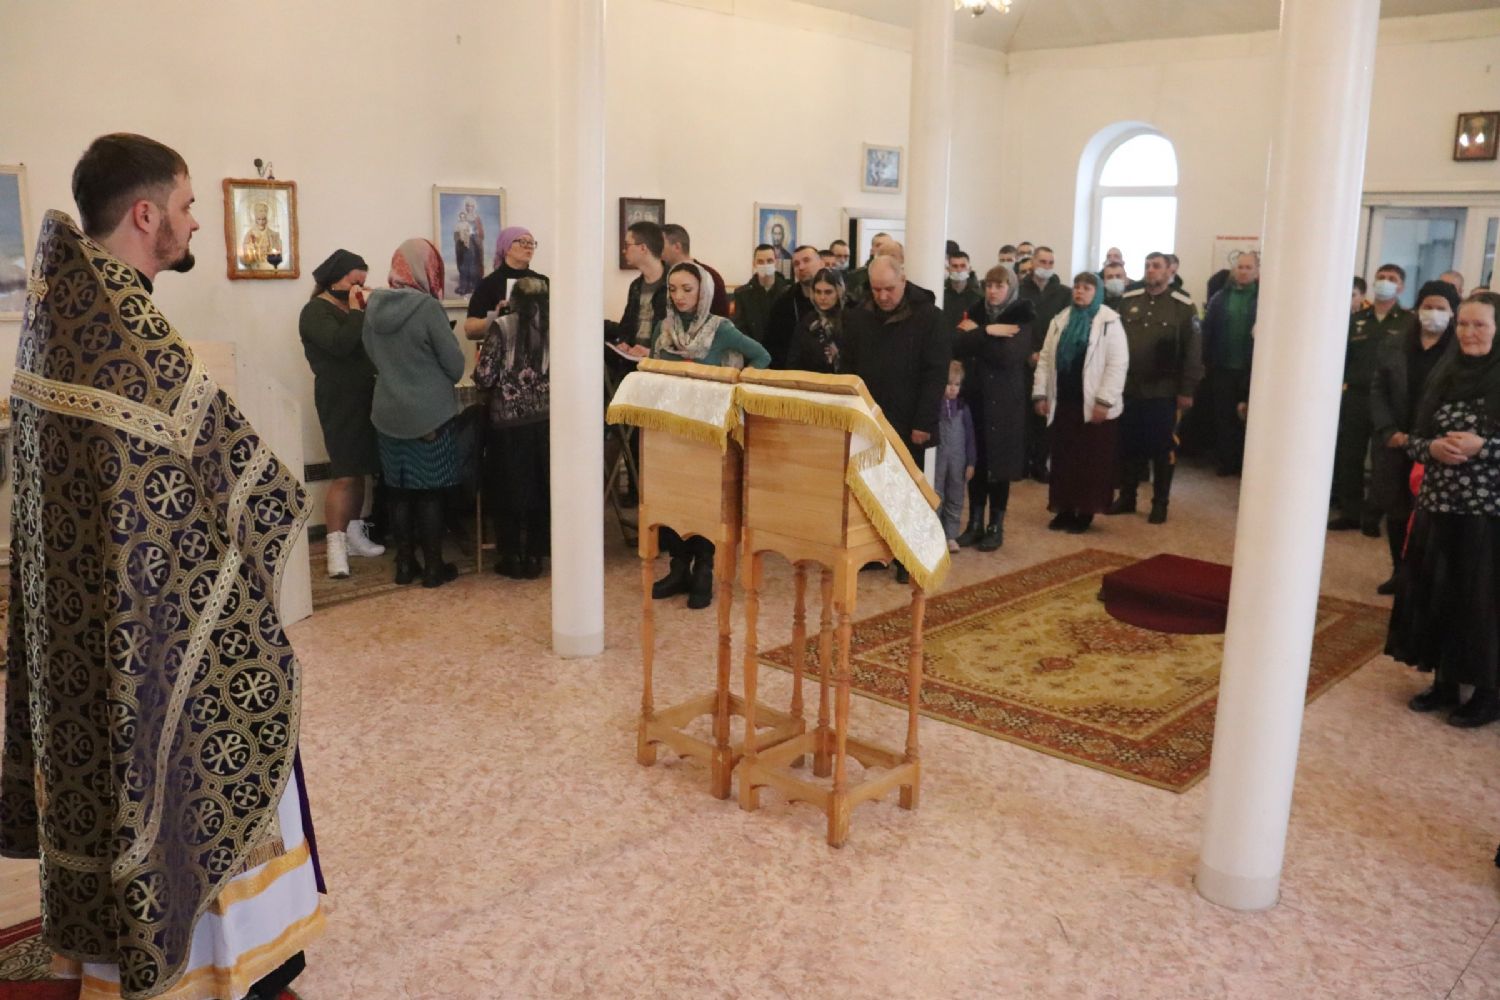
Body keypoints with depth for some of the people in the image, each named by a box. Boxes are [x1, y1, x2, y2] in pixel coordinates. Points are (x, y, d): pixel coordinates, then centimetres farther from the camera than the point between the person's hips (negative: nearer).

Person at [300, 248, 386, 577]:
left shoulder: (352, 307, 17)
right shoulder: (316, 311, -7)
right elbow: (340, 344, -24)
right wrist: (357, 311, -16)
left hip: (364, 397, 8)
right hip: (339, 401, -8)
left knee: (360, 471, 12)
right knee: (344, 475, -12)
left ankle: (353, 535, 21)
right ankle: (336, 547, -10)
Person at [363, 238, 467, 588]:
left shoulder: (374, 304, -1)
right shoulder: (428, 308, -16)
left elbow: (372, 354, 12)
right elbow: (455, 365, -10)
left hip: (389, 413, 5)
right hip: (430, 413, -5)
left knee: (400, 491, 13)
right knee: (430, 492, 4)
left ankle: (405, 564, 20)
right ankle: (433, 567, 11)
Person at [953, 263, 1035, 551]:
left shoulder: (1021, 319, -3)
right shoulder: (976, 313, 9)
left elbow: (1009, 355, -18)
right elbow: (956, 347, -3)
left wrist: (975, 334, -12)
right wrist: (986, 333, -16)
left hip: (1006, 401, -3)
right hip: (976, 396, 3)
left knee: (999, 464, 2)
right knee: (976, 463, 2)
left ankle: (996, 526, 12)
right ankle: (975, 523, 14)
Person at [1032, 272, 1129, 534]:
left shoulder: (1110, 322, -6)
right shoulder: (1060, 321, 10)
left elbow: (1118, 364, -11)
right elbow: (1046, 358, 9)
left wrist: (1104, 400, -17)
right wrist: (1040, 393, 2)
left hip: (1093, 405, -4)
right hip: (1063, 402, 5)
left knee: (1091, 461, 4)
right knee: (1063, 458, 9)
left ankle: (1085, 513, 13)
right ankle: (1064, 510, 19)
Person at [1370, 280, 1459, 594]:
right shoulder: (1394, 345, 9)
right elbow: (1378, 390, 7)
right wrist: (1388, 431, -6)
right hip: (1396, 444, 4)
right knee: (1395, 511, 10)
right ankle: (1399, 571, 25)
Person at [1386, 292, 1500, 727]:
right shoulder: (1444, 374, 8)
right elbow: (1414, 437, 10)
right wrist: (1432, 447, -10)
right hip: (1438, 505, 5)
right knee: (1435, 594, 10)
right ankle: (1445, 681, 25)